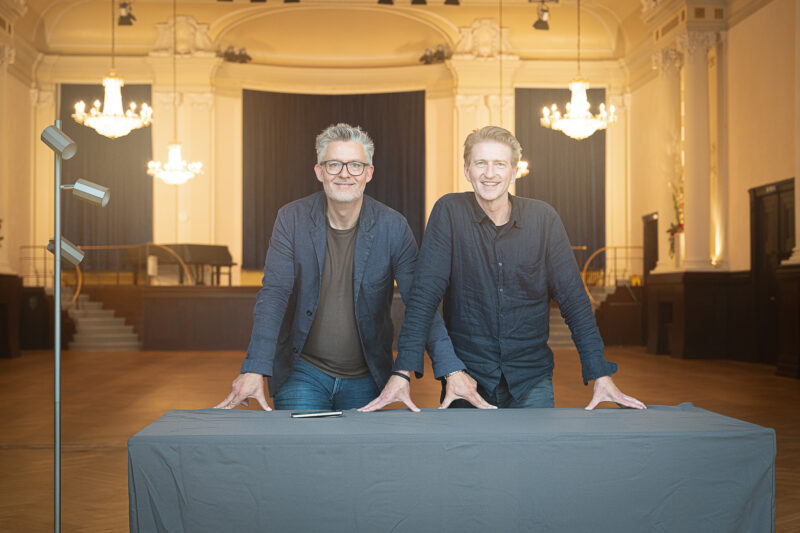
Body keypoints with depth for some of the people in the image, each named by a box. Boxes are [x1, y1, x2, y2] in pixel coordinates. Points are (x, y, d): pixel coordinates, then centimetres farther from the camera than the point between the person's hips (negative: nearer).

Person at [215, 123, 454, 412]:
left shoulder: (393, 227, -8)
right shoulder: (292, 219, -6)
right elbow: (274, 295, -12)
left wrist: (403, 372, -26)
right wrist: (255, 370, -23)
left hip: (367, 379, 1)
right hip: (302, 374, 0)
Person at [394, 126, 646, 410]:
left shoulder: (543, 218, -1)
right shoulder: (449, 212, -6)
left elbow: (573, 298, 0)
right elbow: (425, 293, -11)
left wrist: (601, 376, -7)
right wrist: (404, 371, -21)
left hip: (531, 378, 2)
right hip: (467, 376, -1)